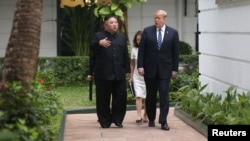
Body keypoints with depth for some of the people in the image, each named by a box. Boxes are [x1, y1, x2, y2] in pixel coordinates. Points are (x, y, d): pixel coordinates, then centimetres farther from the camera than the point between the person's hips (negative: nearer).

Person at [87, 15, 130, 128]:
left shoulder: (122, 38, 16)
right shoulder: (98, 36, 3)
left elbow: (125, 55, 15)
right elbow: (92, 54, -8)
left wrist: (127, 70, 11)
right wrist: (99, 43, -26)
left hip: (119, 74, 3)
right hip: (103, 74, -3)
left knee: (121, 98, 1)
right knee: (103, 99, 2)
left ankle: (117, 119, 14)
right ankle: (105, 122, 11)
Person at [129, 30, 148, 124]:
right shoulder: (134, 50, 5)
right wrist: (131, 76, 13)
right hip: (137, 77, 2)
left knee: (147, 98, 4)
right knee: (138, 96, -11)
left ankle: (145, 116, 16)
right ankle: (139, 116, -18)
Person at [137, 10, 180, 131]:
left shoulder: (173, 33, 1)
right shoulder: (147, 31, 1)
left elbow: (175, 52, 2)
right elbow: (141, 50, 0)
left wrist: (175, 69, -1)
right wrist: (140, 66, -7)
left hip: (165, 69, -1)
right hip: (150, 68, 1)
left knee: (164, 95, -6)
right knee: (150, 95, 9)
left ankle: (163, 121, -5)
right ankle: (151, 119, 21)